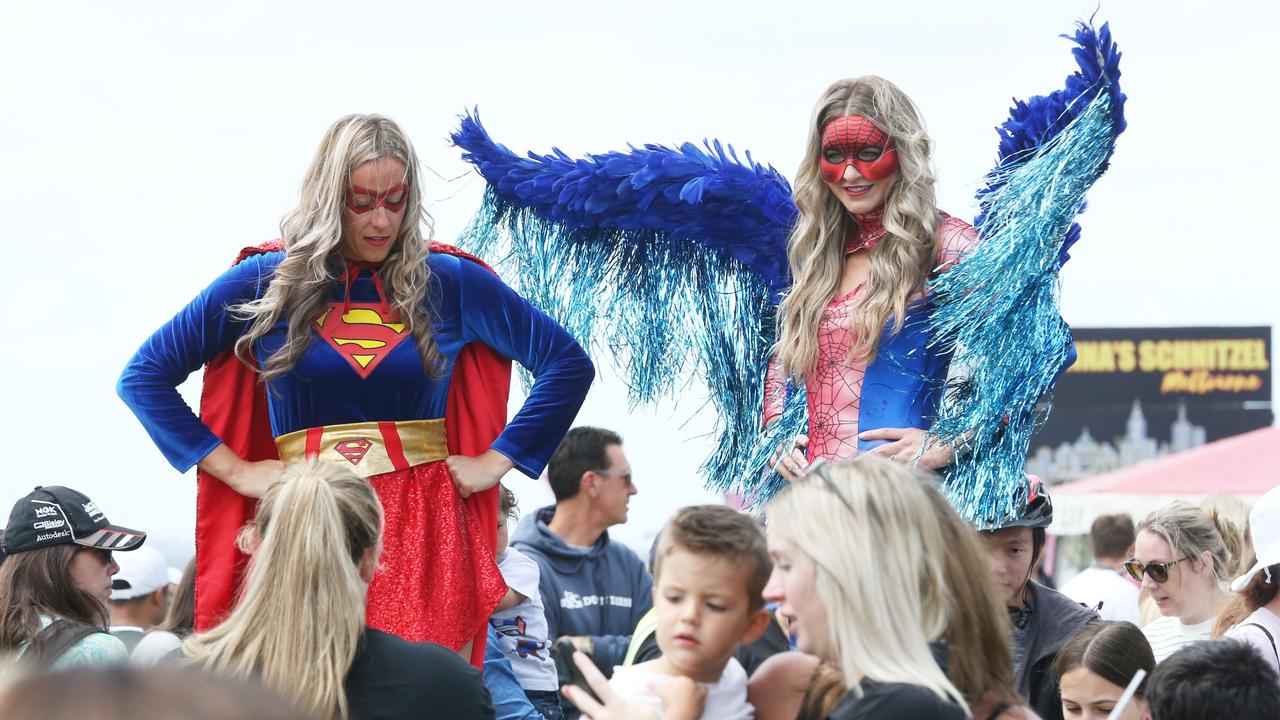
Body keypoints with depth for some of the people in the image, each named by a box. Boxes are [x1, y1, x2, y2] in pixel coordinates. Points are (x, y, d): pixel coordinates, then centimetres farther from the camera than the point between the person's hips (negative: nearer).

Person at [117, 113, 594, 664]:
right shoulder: (266, 283, 8)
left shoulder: (450, 283, 10)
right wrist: (234, 470, 3)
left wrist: (497, 461, 7)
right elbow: (143, 375, 10)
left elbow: (569, 364, 16)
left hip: (426, 535, 0)